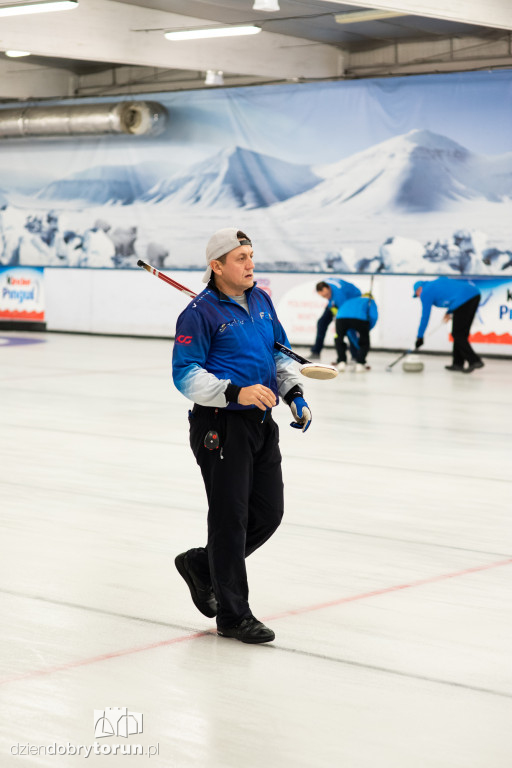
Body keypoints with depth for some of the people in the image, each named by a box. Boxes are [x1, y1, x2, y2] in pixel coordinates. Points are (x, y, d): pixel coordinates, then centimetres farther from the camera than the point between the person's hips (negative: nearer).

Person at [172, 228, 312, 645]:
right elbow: (186, 375, -16)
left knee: (268, 513, 10)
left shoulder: (261, 301, 11)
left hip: (262, 422, 8)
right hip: (220, 426, -7)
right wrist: (234, 392, -27)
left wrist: (294, 392, 7)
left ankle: (200, 564, 32)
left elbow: (279, 351, 22)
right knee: (230, 517, -2)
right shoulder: (200, 313, -12)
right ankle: (233, 615, 9)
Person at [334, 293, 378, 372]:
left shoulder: (350, 301, 44)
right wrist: (366, 330, 25)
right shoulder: (370, 301, 31)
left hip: (341, 316, 3)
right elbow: (373, 316, 10)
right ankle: (360, 364, 7)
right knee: (364, 342, 20)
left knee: (338, 340, 28)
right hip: (360, 317, -3)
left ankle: (341, 362, 16)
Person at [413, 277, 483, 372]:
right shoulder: (440, 280, 31)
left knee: (458, 335, 0)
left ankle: (474, 361, -10)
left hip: (463, 299, -8)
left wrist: (420, 336, 16)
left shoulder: (426, 292, 8)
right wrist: (449, 311, 25)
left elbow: (425, 316, 9)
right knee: (461, 333, 15)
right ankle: (458, 363, 19)